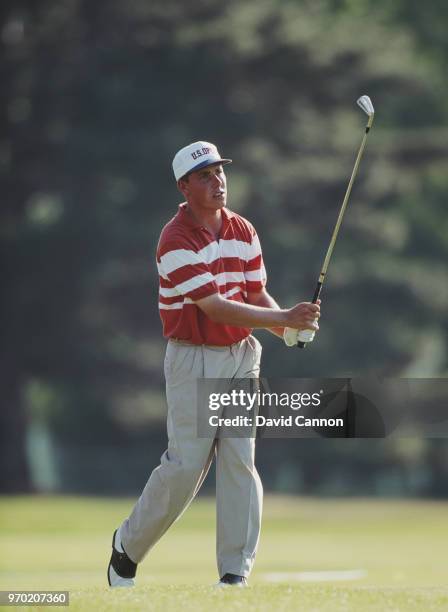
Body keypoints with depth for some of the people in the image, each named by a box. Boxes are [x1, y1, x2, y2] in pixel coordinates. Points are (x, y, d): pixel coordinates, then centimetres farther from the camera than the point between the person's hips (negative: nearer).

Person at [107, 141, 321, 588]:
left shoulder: (243, 232, 6)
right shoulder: (176, 242, -16)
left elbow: (257, 295, 10)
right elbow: (216, 307, -23)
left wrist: (290, 328, -11)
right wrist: (285, 318, -28)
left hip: (241, 356, 5)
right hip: (193, 360, -5)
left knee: (240, 461, -3)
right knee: (185, 465, -5)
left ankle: (235, 572, 0)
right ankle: (129, 545, 18)